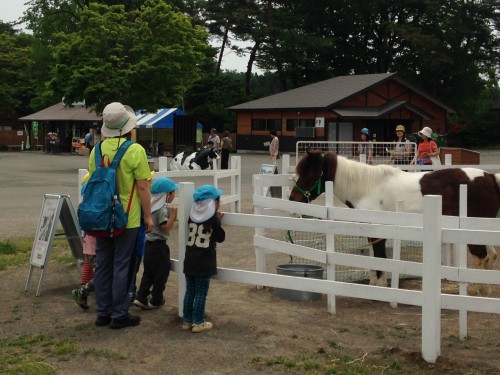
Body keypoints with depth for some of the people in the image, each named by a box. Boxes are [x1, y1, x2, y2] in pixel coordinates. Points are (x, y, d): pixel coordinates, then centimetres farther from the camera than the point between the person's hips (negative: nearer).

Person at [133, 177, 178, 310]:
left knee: (148, 273, 14)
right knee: (161, 274, 5)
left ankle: (140, 298, 8)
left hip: (149, 244, 8)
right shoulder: (162, 210, -18)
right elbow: (166, 227, -22)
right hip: (159, 246, -8)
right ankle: (156, 300, 12)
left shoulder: (151, 207, 8)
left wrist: (172, 213, 12)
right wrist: (173, 214, -19)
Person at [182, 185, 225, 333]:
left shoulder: (192, 216, 5)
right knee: (201, 293, 2)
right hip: (204, 263, -5)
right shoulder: (213, 219, -10)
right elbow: (221, 238, -2)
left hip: (190, 261, 5)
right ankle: (198, 323, 6)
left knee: (190, 292, 13)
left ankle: (187, 321, 18)